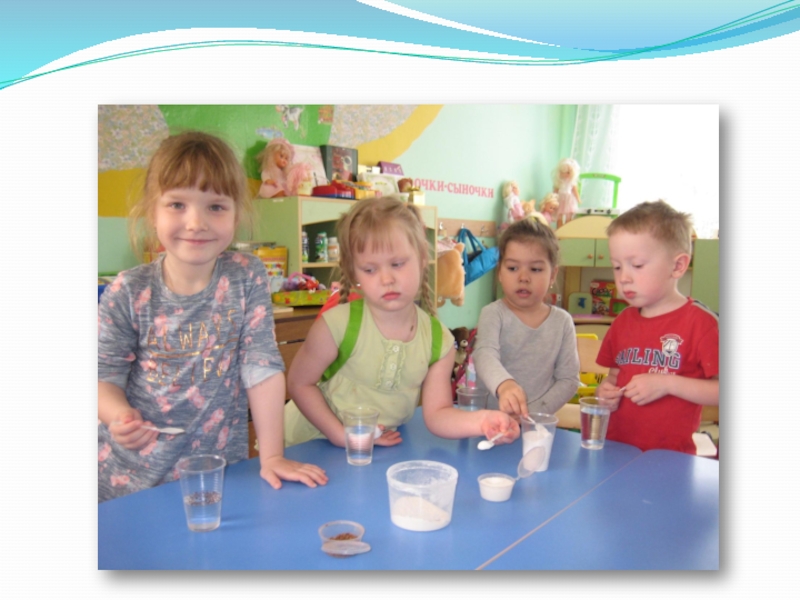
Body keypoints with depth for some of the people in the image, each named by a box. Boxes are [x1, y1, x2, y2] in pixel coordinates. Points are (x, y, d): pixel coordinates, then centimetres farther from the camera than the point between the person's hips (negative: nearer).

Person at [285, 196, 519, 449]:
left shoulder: (439, 340, -9)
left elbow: (437, 414, -7)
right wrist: (341, 435, -15)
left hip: (385, 446, 1)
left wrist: (480, 420, -25)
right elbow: (299, 382, -9)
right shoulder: (337, 325, -20)